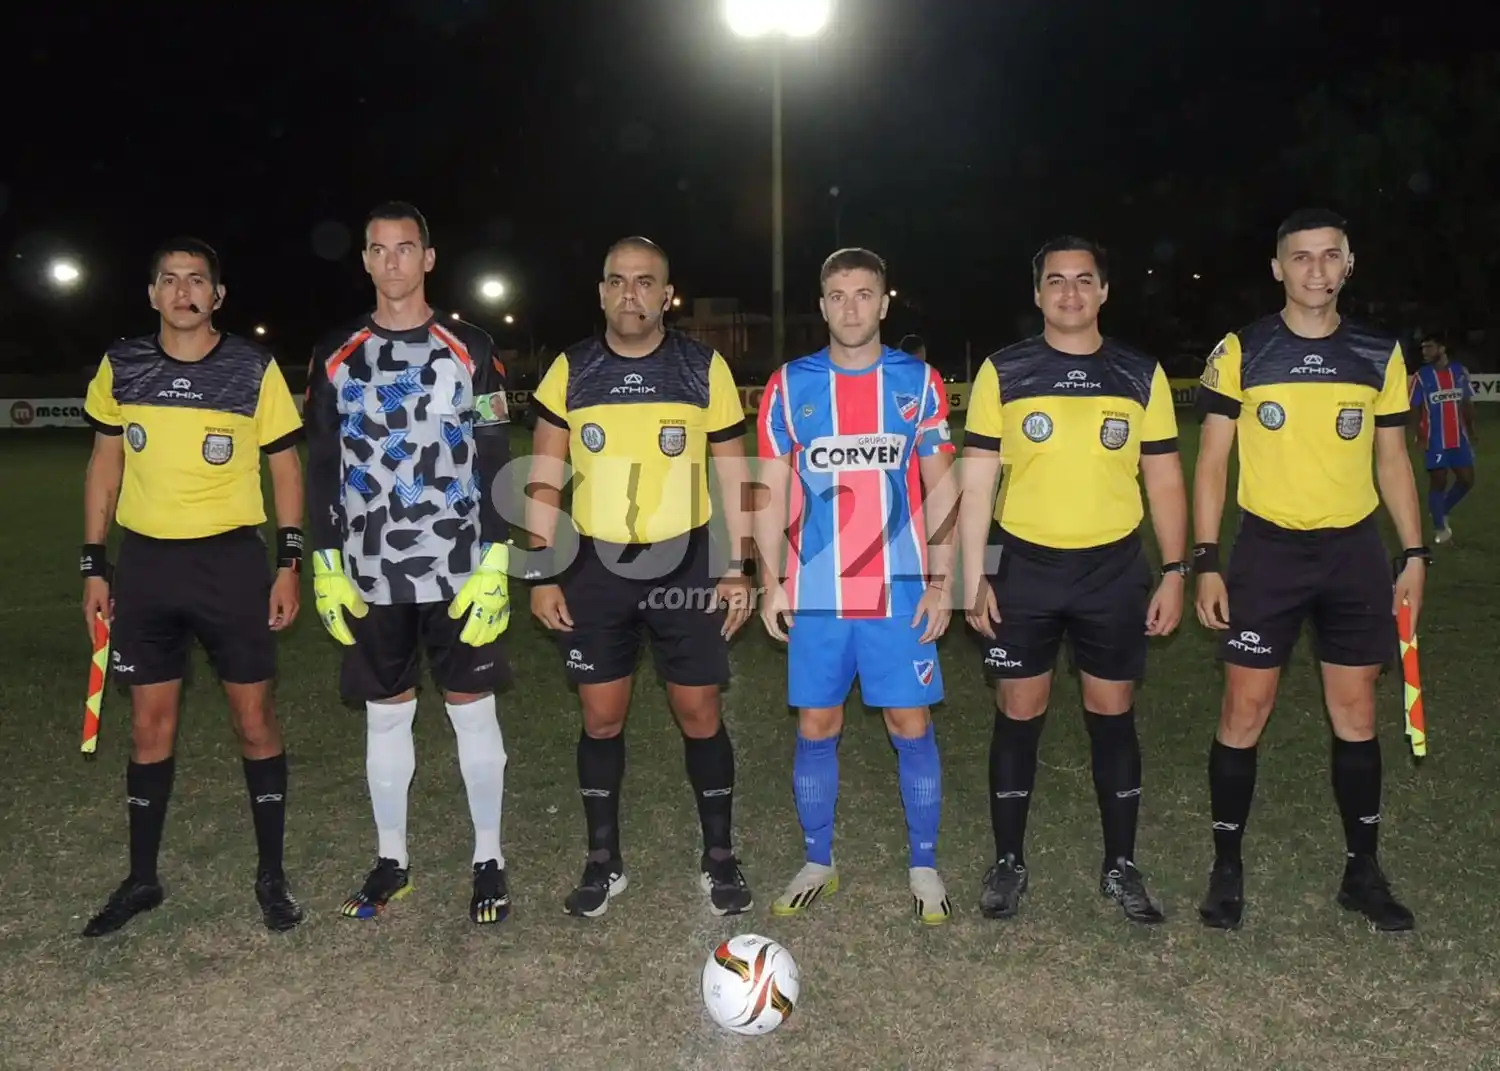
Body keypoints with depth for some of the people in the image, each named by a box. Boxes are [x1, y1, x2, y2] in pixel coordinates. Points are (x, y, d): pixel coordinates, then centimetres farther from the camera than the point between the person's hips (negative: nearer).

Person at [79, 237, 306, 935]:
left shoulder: (255, 369, -4)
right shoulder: (120, 367, 4)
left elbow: (285, 467, 1)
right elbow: (105, 464, 11)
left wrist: (289, 563, -6)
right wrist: (94, 565, 7)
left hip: (231, 561, -2)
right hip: (145, 562, 3)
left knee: (253, 717, 2)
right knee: (150, 724, 10)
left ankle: (271, 876, 16)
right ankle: (141, 879, 25)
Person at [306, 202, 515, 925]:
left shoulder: (470, 350, 0)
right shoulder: (336, 356, 6)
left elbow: (496, 464, -1)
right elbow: (321, 468, 9)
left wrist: (496, 565, -9)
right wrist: (326, 566, 2)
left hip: (461, 571, -2)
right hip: (370, 574, 2)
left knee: (473, 710, 5)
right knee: (385, 715, 11)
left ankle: (489, 859, 19)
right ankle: (391, 860, 26)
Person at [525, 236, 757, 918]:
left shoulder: (705, 368, -1)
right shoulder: (569, 372, 1)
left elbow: (732, 476, 3)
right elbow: (544, 482, 4)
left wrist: (736, 569, -2)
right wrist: (541, 573, -1)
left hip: (685, 561, -1)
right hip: (595, 564, 1)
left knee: (699, 713, 4)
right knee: (601, 717, 8)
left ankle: (719, 858, 21)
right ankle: (603, 862, 24)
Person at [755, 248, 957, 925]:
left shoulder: (918, 381, 2)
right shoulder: (789, 385, 3)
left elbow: (941, 488, 5)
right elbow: (772, 492, 5)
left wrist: (941, 580, -1)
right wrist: (772, 582, -1)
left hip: (901, 590, 0)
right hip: (814, 593, 1)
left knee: (911, 727, 4)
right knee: (816, 728, 8)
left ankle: (924, 867, 21)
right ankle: (817, 864, 24)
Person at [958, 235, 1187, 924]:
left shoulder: (1141, 375, 3)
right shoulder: (1002, 373, -1)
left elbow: (1164, 480, 7)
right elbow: (977, 481, -1)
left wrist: (1174, 572, 1)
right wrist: (975, 577, -6)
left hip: (1115, 568, 1)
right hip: (1026, 567, -1)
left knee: (1112, 713, 9)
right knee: (1018, 713, 6)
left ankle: (1121, 865, 24)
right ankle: (1008, 862, 21)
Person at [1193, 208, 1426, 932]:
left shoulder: (1379, 356, 5)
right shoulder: (1241, 352, -3)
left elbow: (1392, 459, 12)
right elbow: (1211, 462, -2)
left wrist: (1414, 553, 5)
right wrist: (1205, 562, -8)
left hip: (1354, 552, 3)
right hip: (1268, 549, -2)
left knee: (1356, 713, 9)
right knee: (1244, 713, 0)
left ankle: (1363, 871, 24)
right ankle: (1227, 868, 15)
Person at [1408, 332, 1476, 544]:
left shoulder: (1460, 371, 3)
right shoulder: (1421, 376, -6)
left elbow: (1467, 403, 11)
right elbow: (1415, 409, -5)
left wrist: (1471, 430, 8)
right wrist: (1418, 435, -14)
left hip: (1459, 438, 4)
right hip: (1435, 439, -4)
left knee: (1467, 480, 5)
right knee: (1438, 481, -1)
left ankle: (1443, 510, 27)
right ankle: (1439, 526, 11)